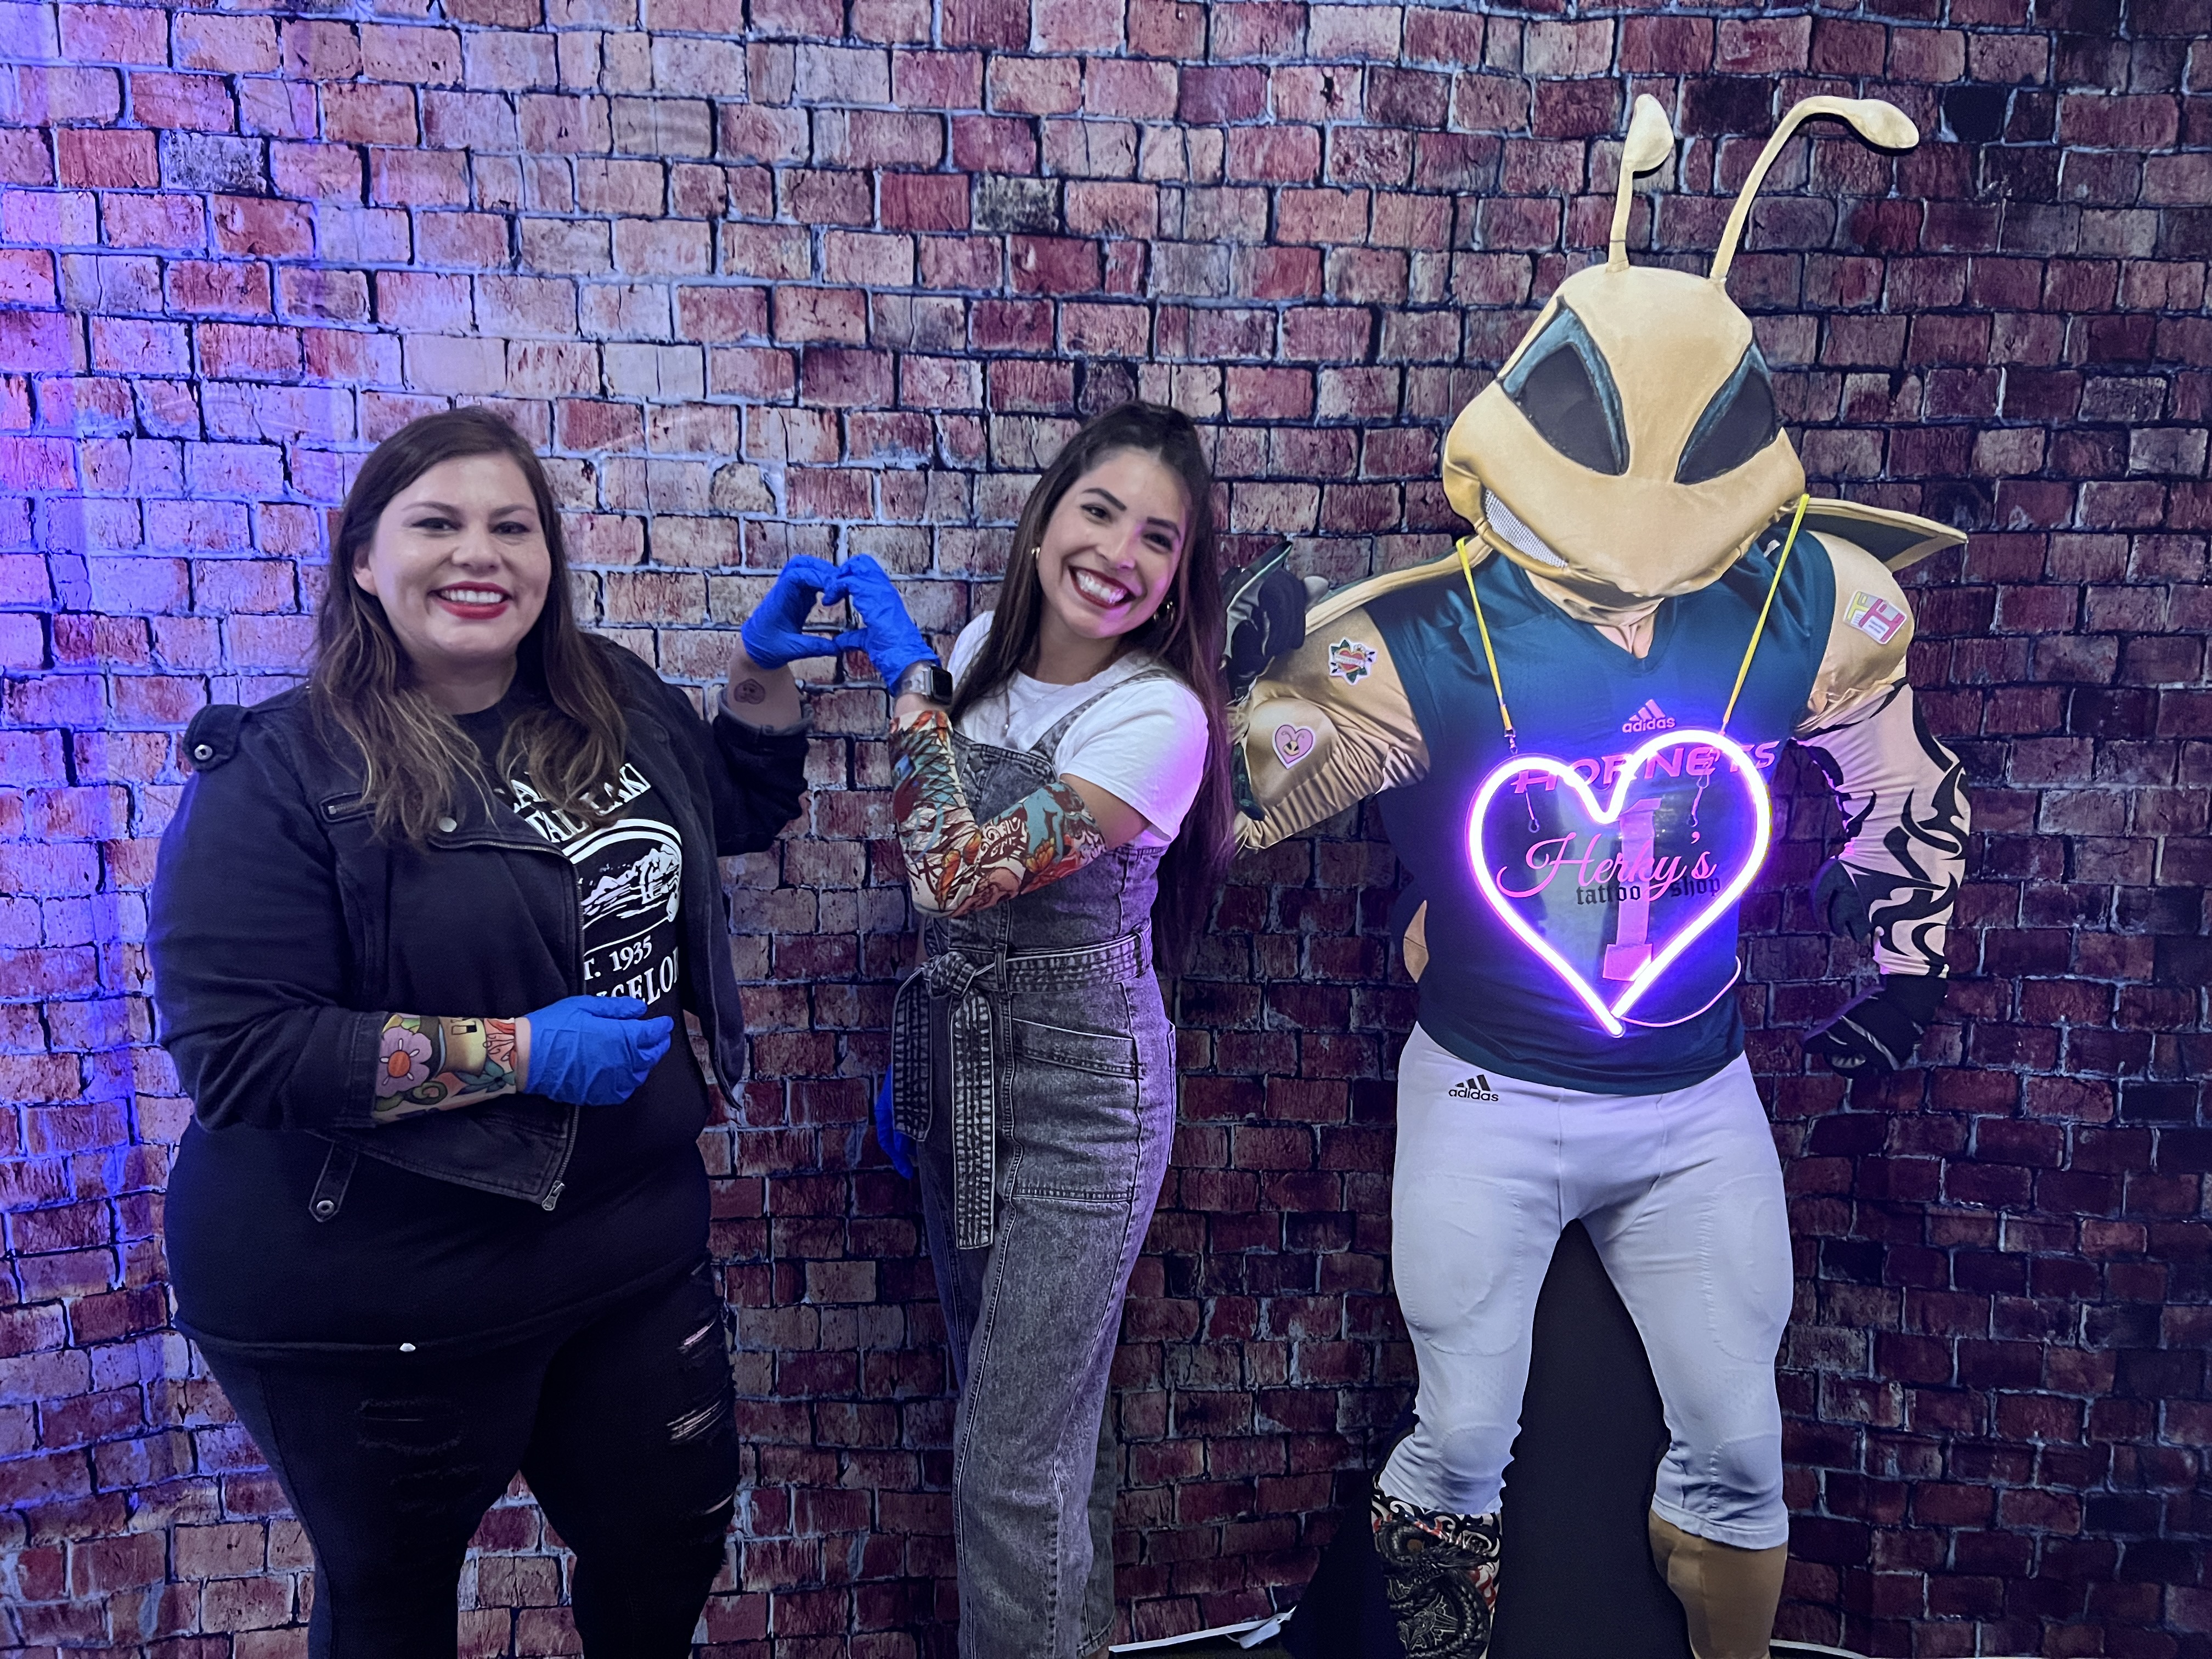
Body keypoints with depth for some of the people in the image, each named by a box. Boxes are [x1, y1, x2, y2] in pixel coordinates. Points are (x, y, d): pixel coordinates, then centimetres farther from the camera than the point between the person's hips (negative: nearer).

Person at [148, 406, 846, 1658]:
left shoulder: (619, 704, 1)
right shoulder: (280, 777, -16)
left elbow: (744, 811, 19)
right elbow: (236, 1050, -21)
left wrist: (765, 671, 4)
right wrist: (515, 1051, -24)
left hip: (636, 1247, 5)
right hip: (381, 1307, -5)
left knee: (674, 1543, 21)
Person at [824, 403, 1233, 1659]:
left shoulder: (1160, 716, -20)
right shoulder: (986, 652, 1)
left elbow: (963, 872, -30)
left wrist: (911, 678, -22)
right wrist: (914, 1059, 15)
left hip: (1079, 1092, -7)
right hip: (961, 1069, 7)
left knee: (1014, 1467, 0)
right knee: (1030, 1404, 22)